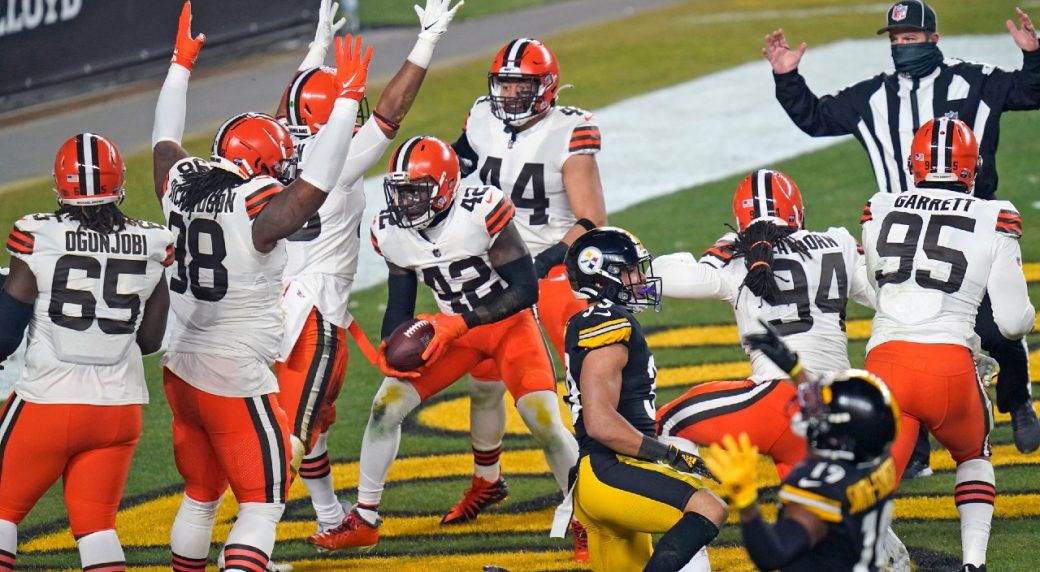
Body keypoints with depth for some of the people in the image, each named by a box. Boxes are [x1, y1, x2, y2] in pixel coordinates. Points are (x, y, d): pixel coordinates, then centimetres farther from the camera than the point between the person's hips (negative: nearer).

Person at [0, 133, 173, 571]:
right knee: (96, 524, 11)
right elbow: (150, 340, 8)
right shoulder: (150, 248, -1)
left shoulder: (38, 239, -10)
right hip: (120, 406, 3)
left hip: (48, 401, -3)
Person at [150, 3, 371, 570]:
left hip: (182, 371, 8)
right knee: (261, 503, -1)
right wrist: (347, 100, -18)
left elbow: (165, 139, 18)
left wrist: (181, 65, 29)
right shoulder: (260, 211, -20)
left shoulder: (179, 185, 0)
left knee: (199, 495, 22)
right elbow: (318, 178, -22)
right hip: (237, 383, -8)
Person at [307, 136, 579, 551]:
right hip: (453, 326, 5)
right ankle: (363, 520, 8)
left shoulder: (481, 213, -28)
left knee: (545, 422, -17)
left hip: (509, 321, -5)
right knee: (386, 404, -5)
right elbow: (400, 304, 4)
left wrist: (460, 323, -31)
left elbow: (526, 289, -26)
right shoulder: (391, 232, -10)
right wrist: (390, 349, -16)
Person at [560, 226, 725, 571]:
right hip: (608, 473, -11)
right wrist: (670, 455, -15)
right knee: (708, 510, -26)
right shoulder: (607, 327, -11)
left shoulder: (588, 326, 20)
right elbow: (600, 424, -20)